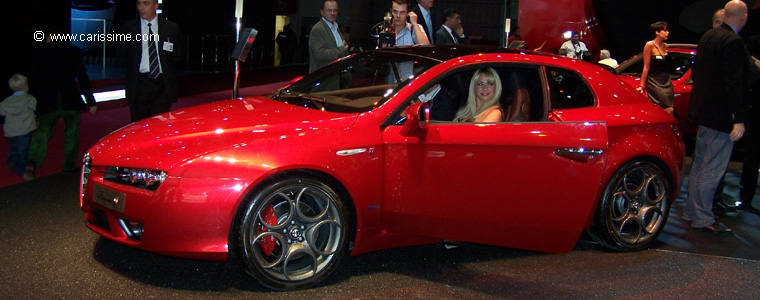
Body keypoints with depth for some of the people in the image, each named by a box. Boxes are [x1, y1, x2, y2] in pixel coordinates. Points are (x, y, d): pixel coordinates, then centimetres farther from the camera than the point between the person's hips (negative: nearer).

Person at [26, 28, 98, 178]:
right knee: (72, 133, 12)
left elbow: (33, 80, 5)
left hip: (47, 102, 1)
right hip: (70, 101, -1)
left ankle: (32, 162, -13)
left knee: (43, 131, 8)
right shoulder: (74, 51, 4)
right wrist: (91, 102, 2)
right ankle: (69, 167, 15)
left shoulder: (39, 53, 6)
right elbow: (83, 78, 1)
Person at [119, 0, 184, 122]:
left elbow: (179, 54, 14)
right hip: (139, 84, 0)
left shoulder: (172, 28, 6)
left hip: (162, 85, 0)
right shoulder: (128, 28, 5)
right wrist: (134, 69, 5)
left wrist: (167, 67, 6)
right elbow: (122, 56, 13)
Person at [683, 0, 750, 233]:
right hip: (721, 115, -9)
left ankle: (692, 211, 29)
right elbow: (735, 83, -22)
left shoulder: (708, 37, 8)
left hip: (704, 110, 9)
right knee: (712, 169, -1)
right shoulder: (733, 42, -19)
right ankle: (702, 218, 6)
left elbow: (696, 73, 18)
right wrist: (739, 119, -20)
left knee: (700, 164, 19)